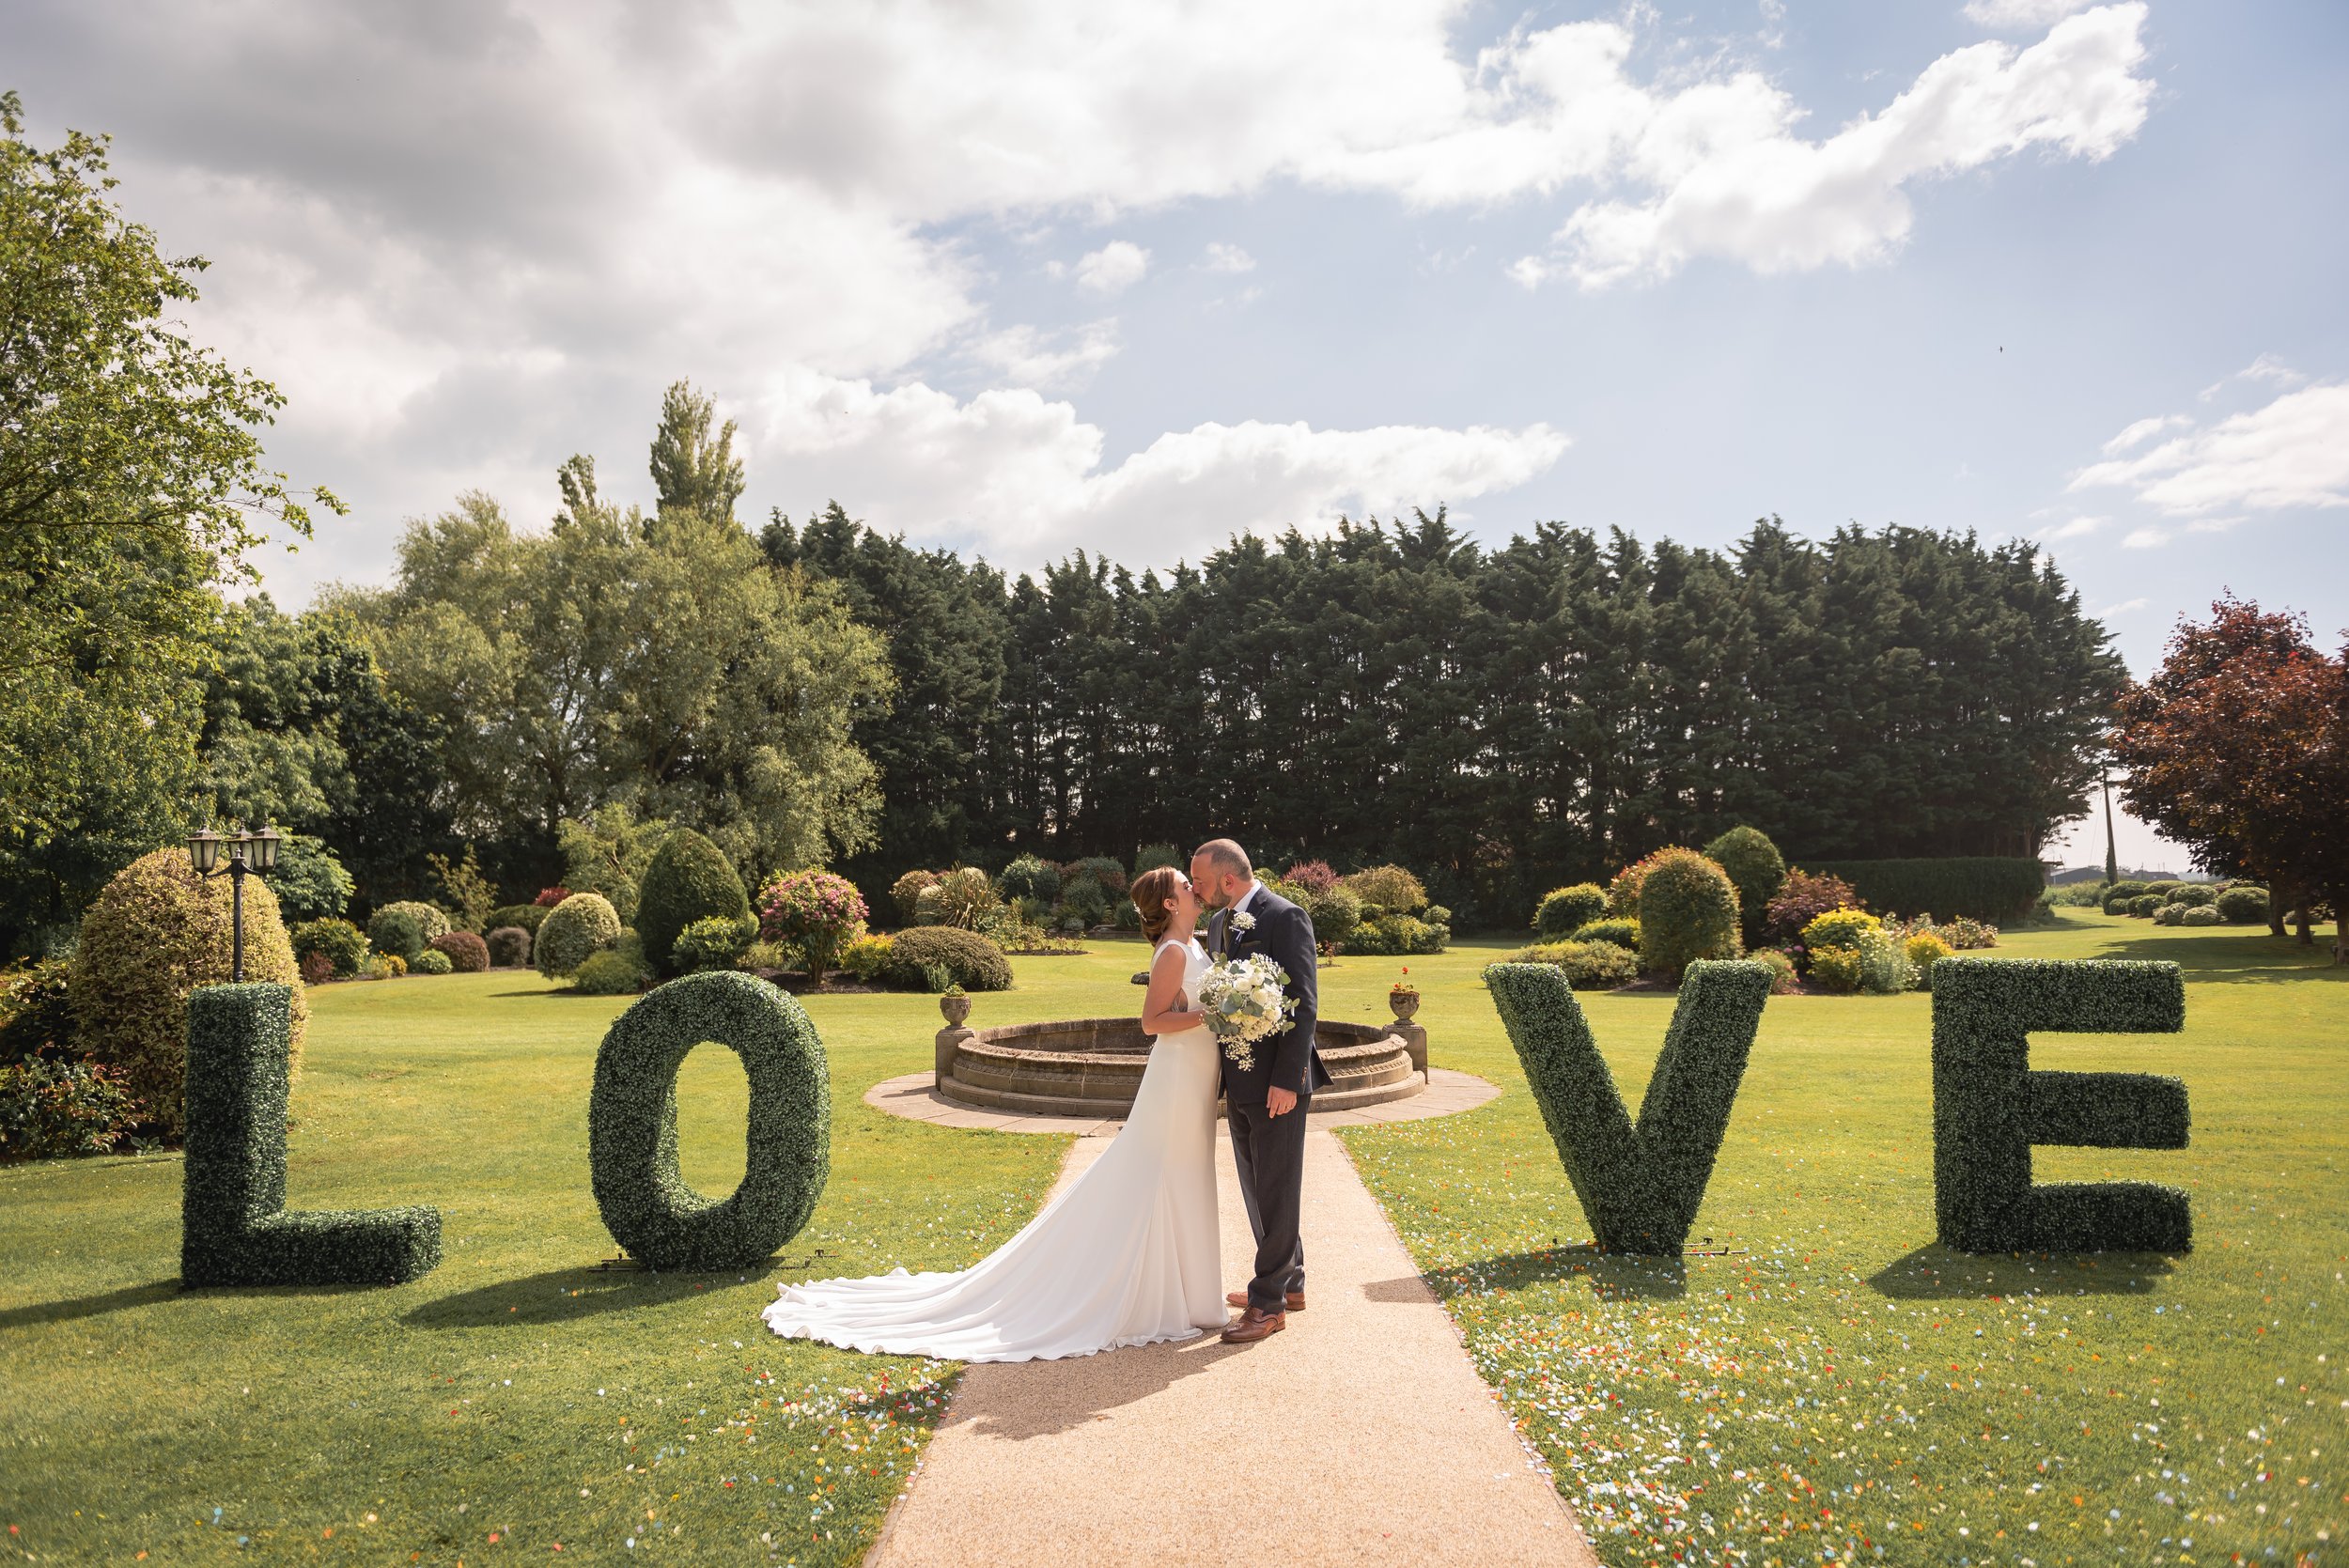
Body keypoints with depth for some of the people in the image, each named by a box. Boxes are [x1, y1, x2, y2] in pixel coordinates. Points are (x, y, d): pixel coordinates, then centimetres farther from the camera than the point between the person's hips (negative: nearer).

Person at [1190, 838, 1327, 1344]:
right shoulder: (1219, 923, 10)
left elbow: (1304, 1003, -18)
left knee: (1276, 1190, 1)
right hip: (1238, 1079, 9)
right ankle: (1288, 1281, 32)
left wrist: (1286, 1079, -21)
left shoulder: (1286, 917, -15)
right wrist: (1222, 1074, 12)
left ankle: (1269, 1302, 10)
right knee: (1257, 1188, 18)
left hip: (1277, 1082, -9)